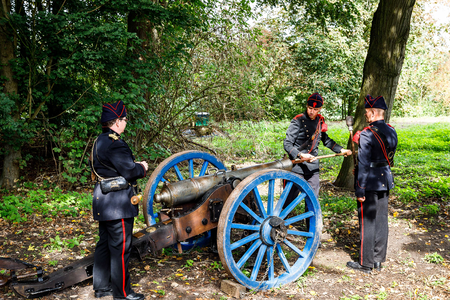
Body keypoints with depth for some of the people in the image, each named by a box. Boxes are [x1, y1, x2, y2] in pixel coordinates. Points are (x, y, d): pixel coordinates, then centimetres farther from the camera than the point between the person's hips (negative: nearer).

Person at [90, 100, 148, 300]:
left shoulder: (100, 141, 13)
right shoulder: (115, 144, -20)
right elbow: (129, 172, -23)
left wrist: (133, 165, 11)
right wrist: (142, 168, -3)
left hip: (103, 201, 11)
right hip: (118, 203, -11)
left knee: (104, 244, 18)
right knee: (120, 248, 0)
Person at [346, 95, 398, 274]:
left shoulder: (367, 135, -20)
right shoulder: (391, 131, 5)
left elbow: (363, 165, -20)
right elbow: (389, 156, 13)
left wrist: (360, 191, -15)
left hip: (371, 184, -8)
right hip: (386, 180, 8)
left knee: (367, 223, 2)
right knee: (381, 220, 15)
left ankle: (366, 264, 13)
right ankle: (379, 259, 27)